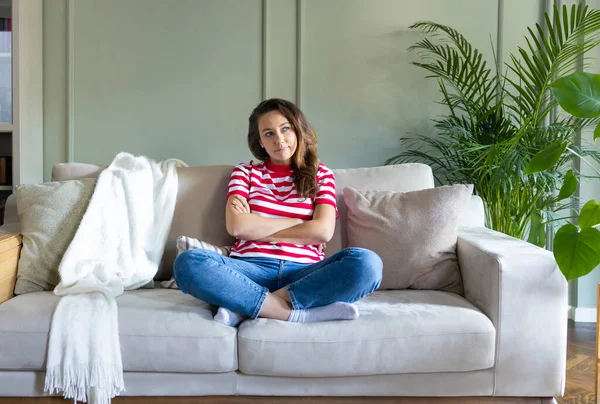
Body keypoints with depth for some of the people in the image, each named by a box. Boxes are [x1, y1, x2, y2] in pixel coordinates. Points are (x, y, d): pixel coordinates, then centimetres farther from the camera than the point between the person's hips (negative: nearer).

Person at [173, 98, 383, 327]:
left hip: (303, 272, 1)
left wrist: (254, 226, 1)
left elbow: (323, 230, -1)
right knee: (188, 263, -31)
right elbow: (236, 226, -1)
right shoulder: (245, 172, 17)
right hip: (252, 269, 0)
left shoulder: (320, 175, 16)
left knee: (366, 263, -32)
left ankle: (243, 306, -28)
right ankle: (293, 311, -31)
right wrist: (299, 222, 2)